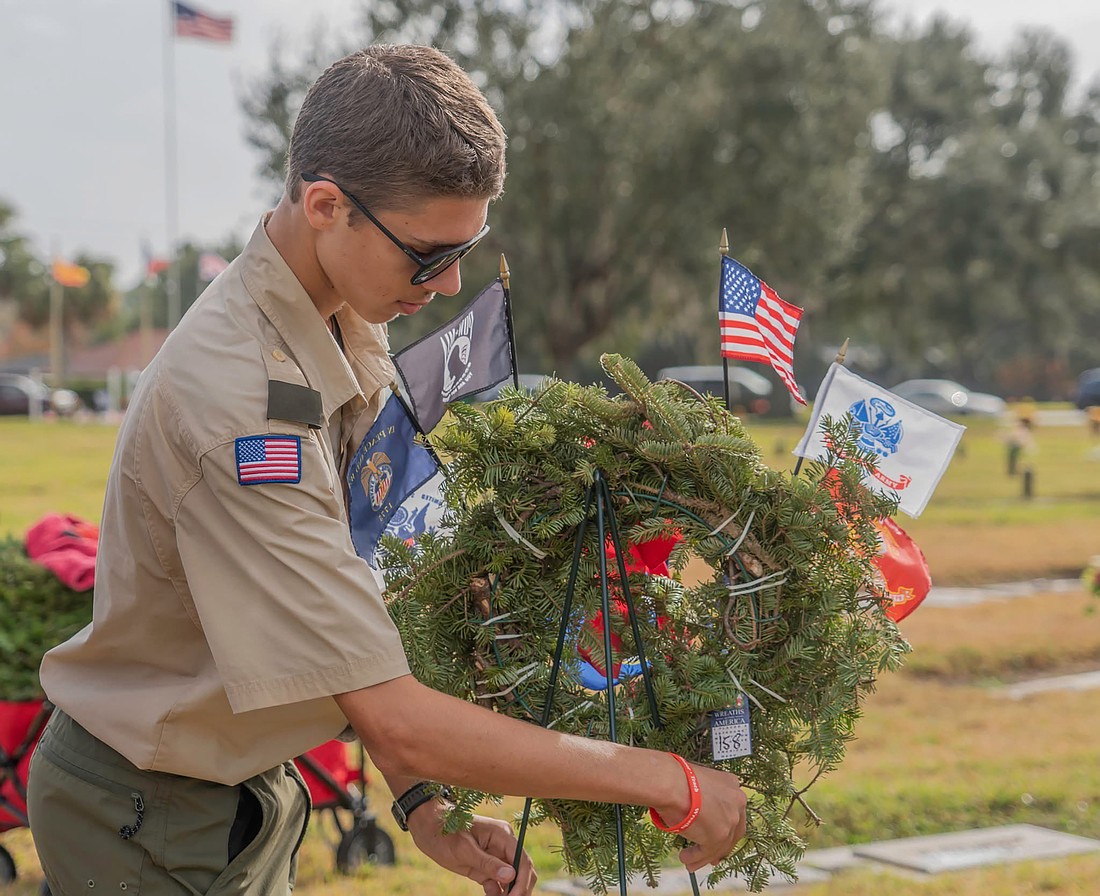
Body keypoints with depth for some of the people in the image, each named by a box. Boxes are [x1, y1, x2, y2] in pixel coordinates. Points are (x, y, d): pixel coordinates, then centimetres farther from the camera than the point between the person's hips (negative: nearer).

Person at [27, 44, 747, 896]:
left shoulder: (352, 331, -2)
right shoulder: (240, 400, -32)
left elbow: (343, 613, 1)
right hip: (149, 827, -8)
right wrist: (670, 782, -26)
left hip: (245, 785, 8)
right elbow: (397, 719, -32)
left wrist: (422, 801, -8)